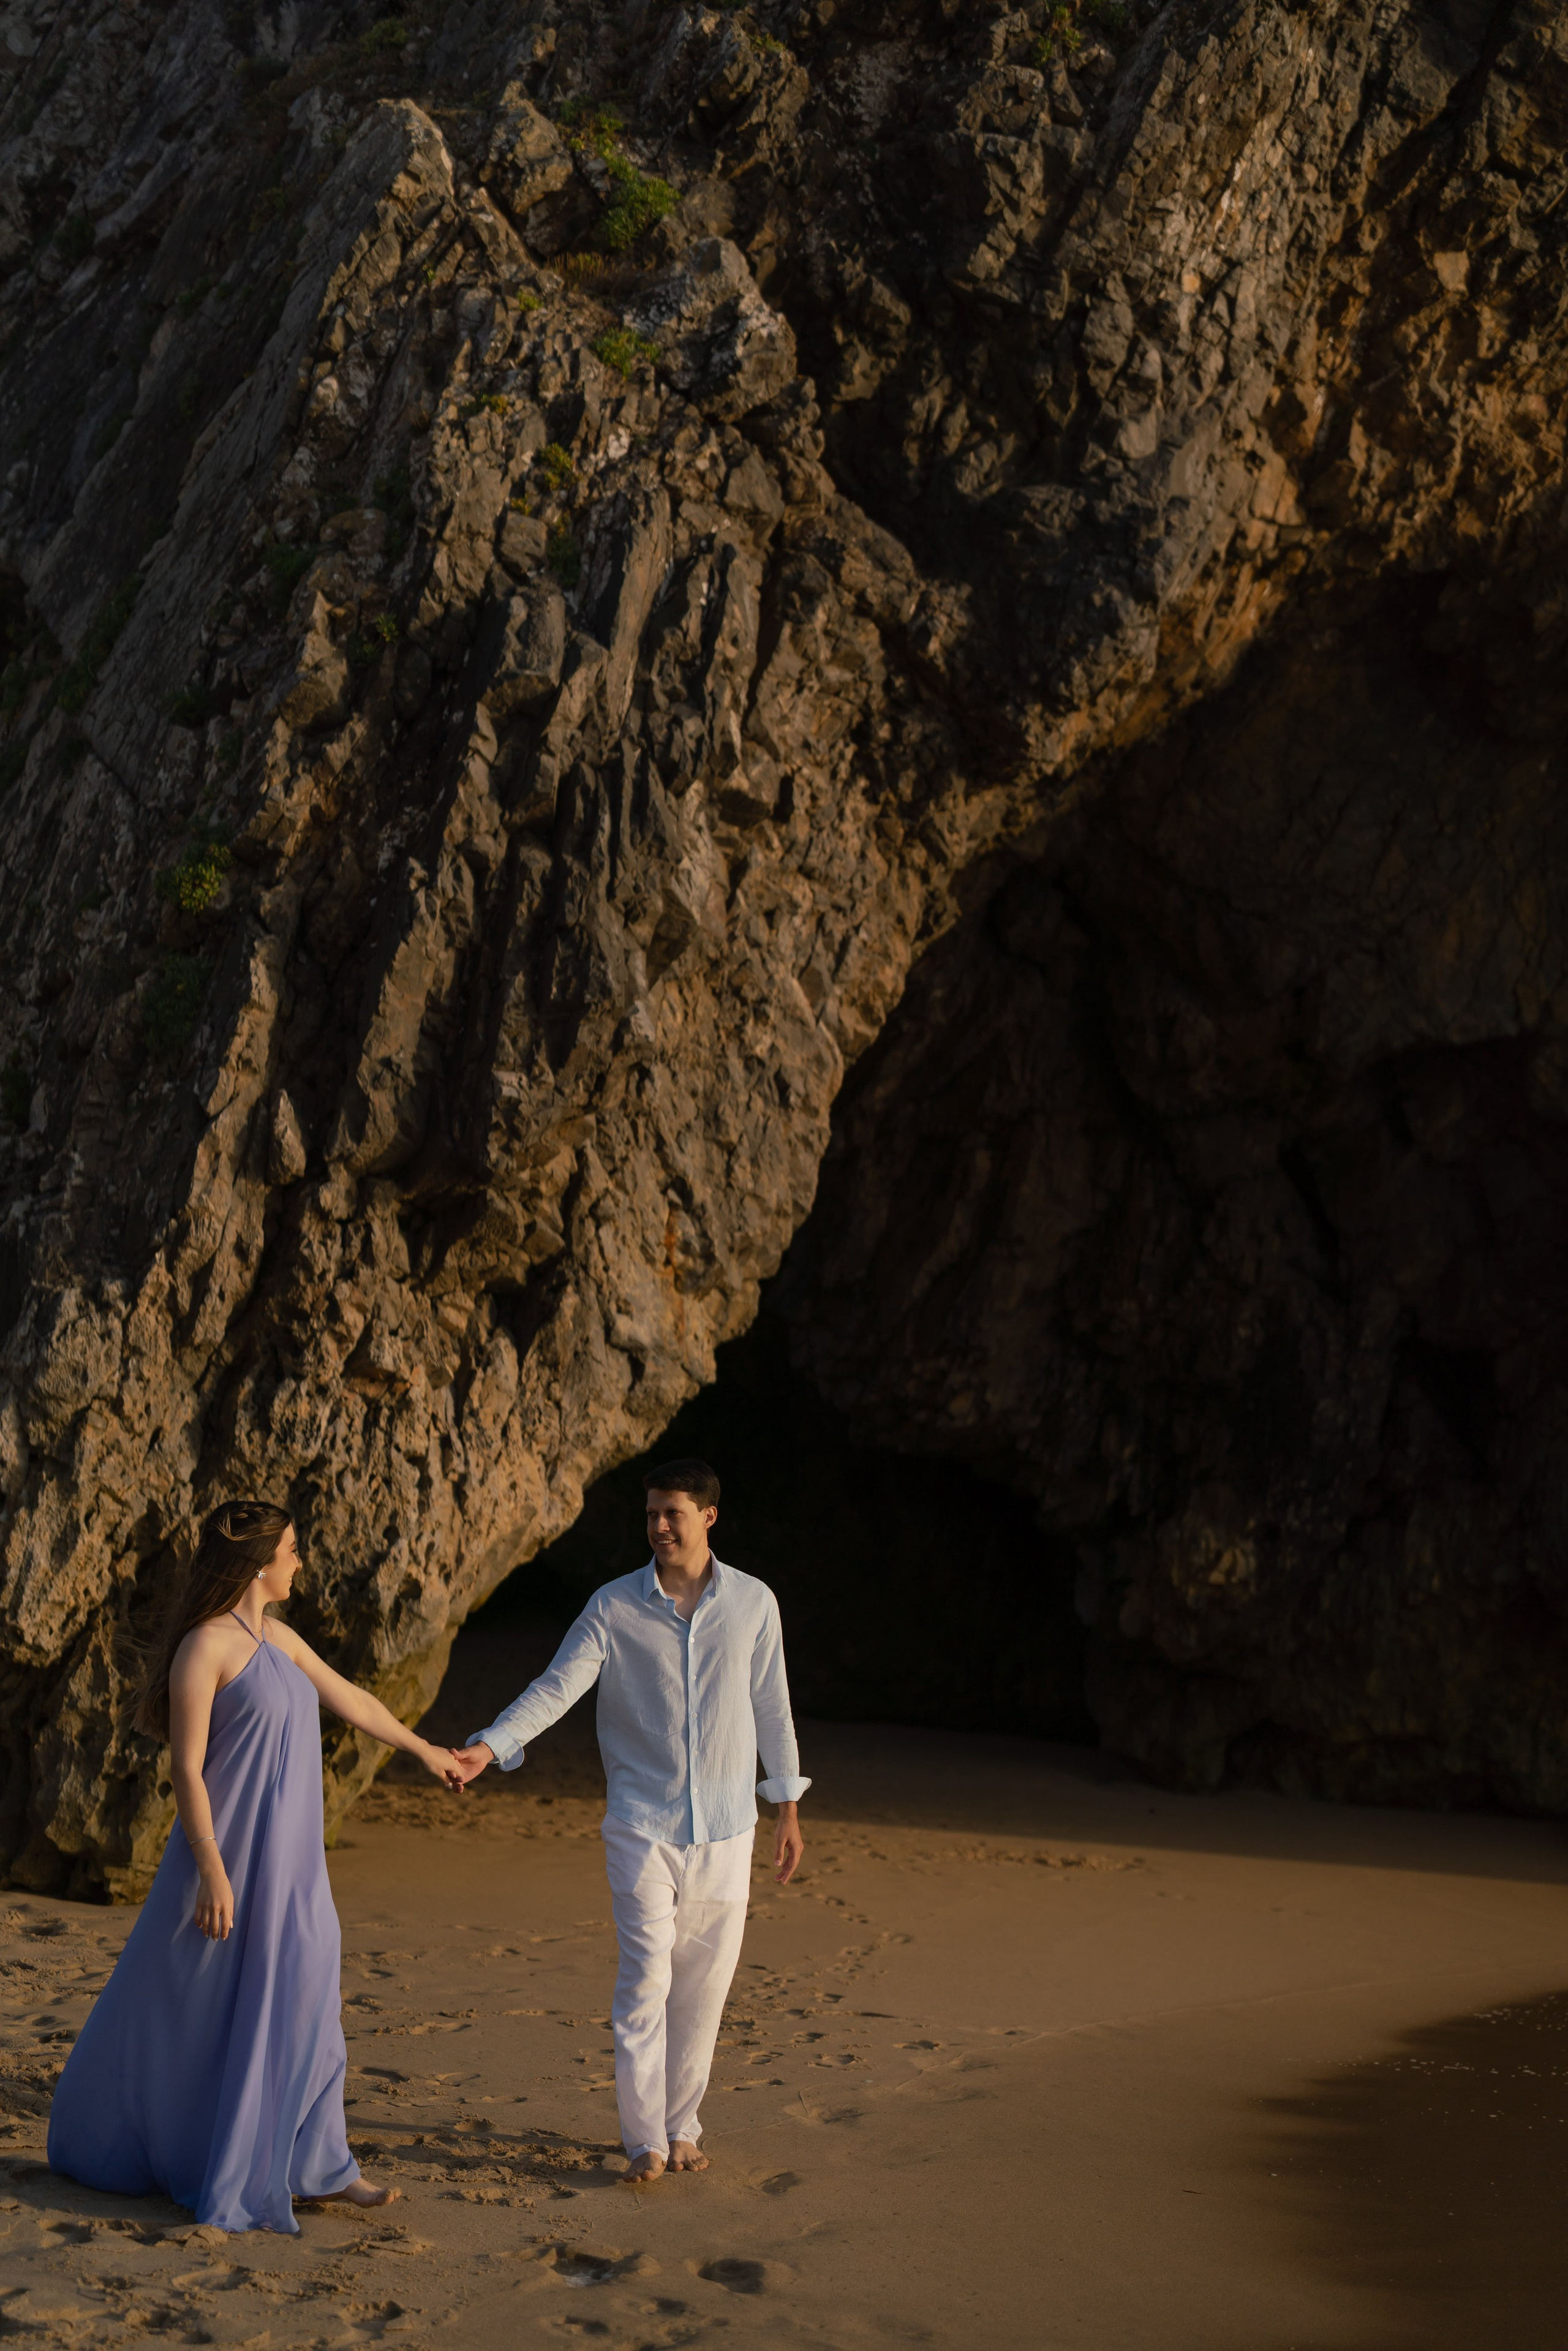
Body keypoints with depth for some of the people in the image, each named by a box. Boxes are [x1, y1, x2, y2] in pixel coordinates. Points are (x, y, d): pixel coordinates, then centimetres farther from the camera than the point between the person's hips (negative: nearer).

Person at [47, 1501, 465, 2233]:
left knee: (302, 2006, 8)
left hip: (287, 1861, 8)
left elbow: (349, 1700, 24)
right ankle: (92, 2143, 20)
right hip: (230, 1853, -8)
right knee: (173, 2010, 3)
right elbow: (185, 1767, -17)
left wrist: (422, 1749, 35)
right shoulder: (203, 1646, -15)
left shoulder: (276, 1638, 10)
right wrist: (212, 1874, -21)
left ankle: (319, 2167, 14)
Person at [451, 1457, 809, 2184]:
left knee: (704, 1985, 7)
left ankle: (682, 2128, 21)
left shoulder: (753, 1603, 1)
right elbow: (557, 1686, -12)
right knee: (646, 1980, -7)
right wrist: (490, 1745, -28)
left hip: (725, 1828, 2)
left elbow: (772, 1708, 8)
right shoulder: (614, 1606, -3)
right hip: (642, 1824, -2)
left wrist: (789, 1809, 10)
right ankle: (645, 2141, 0)